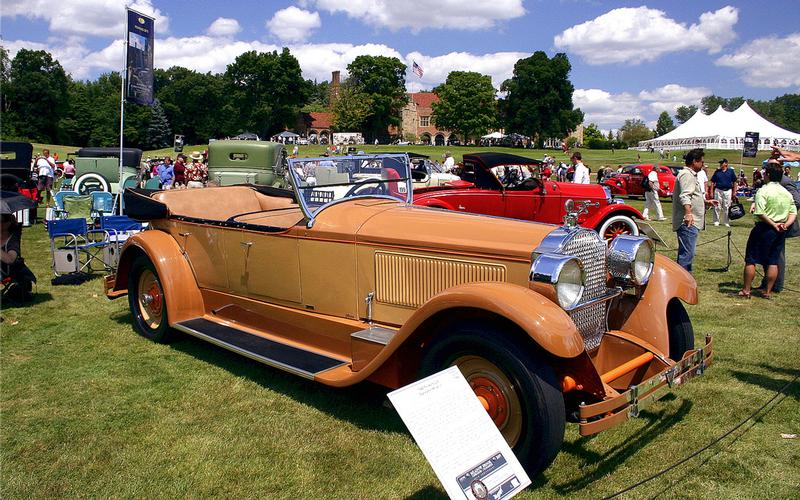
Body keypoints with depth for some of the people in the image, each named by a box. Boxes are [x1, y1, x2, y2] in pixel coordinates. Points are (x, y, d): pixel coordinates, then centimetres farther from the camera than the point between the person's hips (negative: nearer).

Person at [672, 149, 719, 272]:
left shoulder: (691, 175, 24)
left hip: (690, 222, 12)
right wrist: (688, 213, -39)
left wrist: (706, 201, 42)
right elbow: (684, 196, -28)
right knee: (687, 254, -14)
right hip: (688, 222, -12)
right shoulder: (687, 175, -13)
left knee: (685, 253, 17)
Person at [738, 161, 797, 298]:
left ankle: (746, 290, 6)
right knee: (773, 262, 10)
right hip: (780, 232, 6)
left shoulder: (763, 191, -14)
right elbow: (793, 213, 7)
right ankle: (768, 291, 14)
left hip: (764, 229, -6)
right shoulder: (787, 193, 7)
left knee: (751, 260, 3)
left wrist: (773, 224, -14)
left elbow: (760, 213, -22)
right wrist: (785, 225, -4)